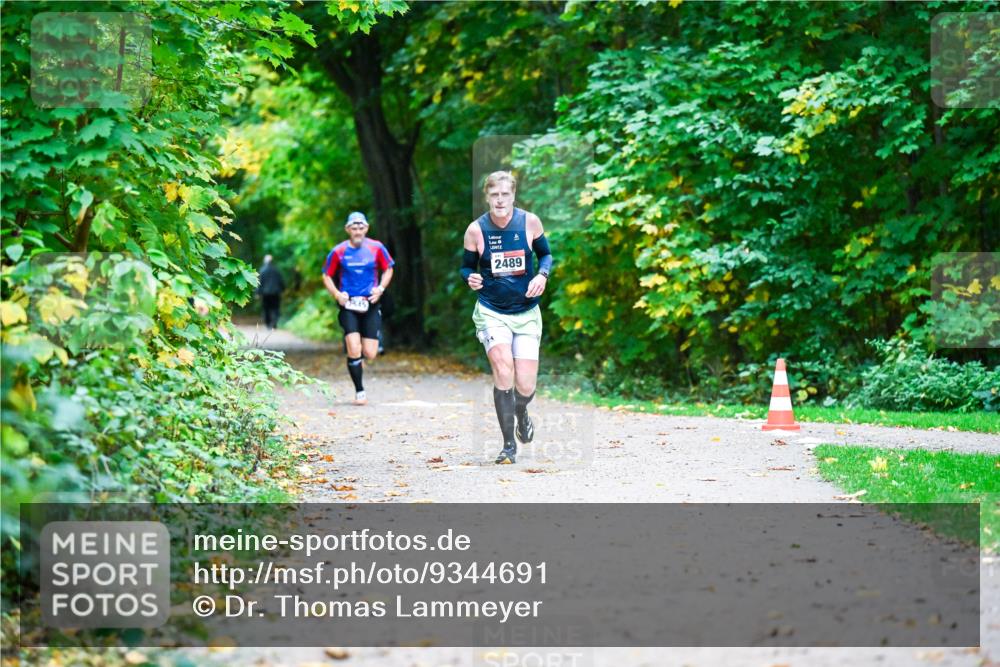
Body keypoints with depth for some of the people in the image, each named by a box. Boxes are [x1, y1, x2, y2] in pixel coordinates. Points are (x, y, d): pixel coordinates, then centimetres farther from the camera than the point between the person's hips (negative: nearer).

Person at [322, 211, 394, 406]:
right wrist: (337, 294, -9)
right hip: (348, 305, -1)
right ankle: (359, 392, 0)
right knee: (354, 350, -14)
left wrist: (381, 288, -4)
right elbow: (327, 276, 8)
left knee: (370, 354, -3)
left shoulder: (376, 248, 2)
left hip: (370, 305, 1)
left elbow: (388, 269, 13)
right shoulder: (338, 252, -1)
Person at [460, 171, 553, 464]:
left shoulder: (529, 221, -5)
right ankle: (509, 445, -9)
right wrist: (470, 278, -17)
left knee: (525, 385, -2)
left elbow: (546, 254, 10)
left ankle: (521, 413, 37)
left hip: (527, 312, 2)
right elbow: (467, 266, 5)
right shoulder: (476, 229, -7)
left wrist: (542, 275, -11)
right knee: (503, 370, -23)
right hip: (491, 311, -1)